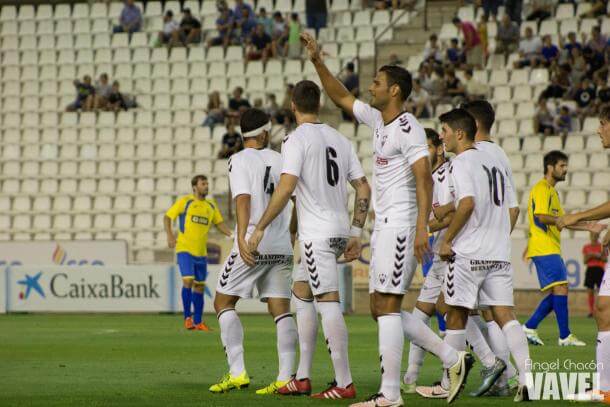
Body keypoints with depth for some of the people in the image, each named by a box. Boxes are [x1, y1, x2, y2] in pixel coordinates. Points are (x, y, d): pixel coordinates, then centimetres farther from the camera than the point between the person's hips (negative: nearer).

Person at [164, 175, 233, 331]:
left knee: (199, 286, 7)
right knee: (188, 280, -18)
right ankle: (187, 317, -8)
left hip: (201, 252, 5)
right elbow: (167, 217, -1)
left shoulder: (211, 205, 10)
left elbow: (219, 223, 15)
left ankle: (198, 322, 15)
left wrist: (232, 235, -3)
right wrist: (169, 235, -17)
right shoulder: (185, 201, -3)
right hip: (184, 249, -5)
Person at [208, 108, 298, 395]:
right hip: (282, 247, 5)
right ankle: (286, 377, -5)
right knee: (281, 309, 4)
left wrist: (242, 237, -25)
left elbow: (243, 199, -16)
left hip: (253, 244, -5)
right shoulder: (281, 161, 13)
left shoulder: (240, 160, -3)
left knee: (223, 302, 4)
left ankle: (237, 372, -5)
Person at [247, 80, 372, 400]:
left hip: (316, 234, -8)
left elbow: (286, 187, -20)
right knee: (300, 293, 18)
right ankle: (302, 378, 17)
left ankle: (344, 383, -12)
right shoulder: (339, 140, 13)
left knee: (328, 302, -9)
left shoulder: (296, 140, -9)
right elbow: (363, 188, 13)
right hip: (340, 230, 8)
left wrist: (259, 229, -14)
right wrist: (356, 234, 18)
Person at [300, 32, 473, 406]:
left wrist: (422, 227, -27)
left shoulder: (408, 128, -12)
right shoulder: (378, 120, 16)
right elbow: (343, 98, 30)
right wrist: (318, 63, 22)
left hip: (401, 226, -10)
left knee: (387, 306, -11)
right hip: (385, 226, 10)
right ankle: (453, 359, 13)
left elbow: (424, 177, -19)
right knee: (382, 308, 9)